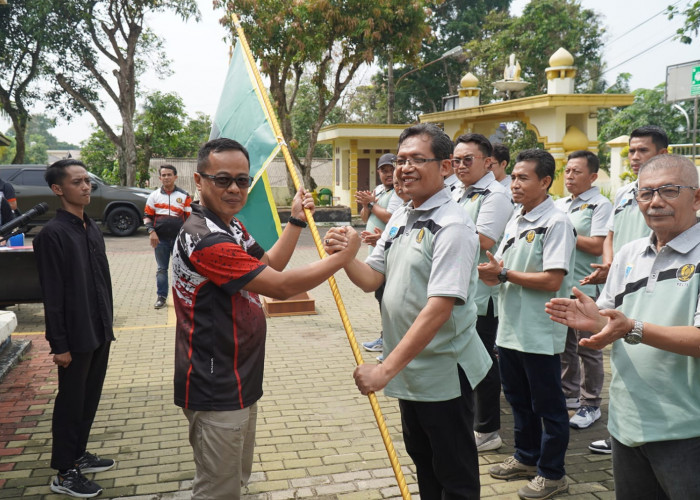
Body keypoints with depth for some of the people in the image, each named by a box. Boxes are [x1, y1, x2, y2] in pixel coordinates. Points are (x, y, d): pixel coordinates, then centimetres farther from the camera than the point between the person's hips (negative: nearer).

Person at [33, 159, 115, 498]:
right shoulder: (53, 235, -15)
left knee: (90, 398, 17)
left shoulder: (92, 229, 9)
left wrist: (107, 324, 14)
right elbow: (52, 295, -17)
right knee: (71, 403, 4)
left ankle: (78, 455, 34)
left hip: (100, 332, 7)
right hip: (76, 337, -7)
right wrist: (59, 344, -17)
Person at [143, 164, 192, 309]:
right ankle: (161, 297, 14)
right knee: (161, 269, 7)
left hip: (179, 238, -1)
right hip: (160, 239, 1)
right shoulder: (154, 195, 8)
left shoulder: (184, 196, 5)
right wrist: (151, 231, -6)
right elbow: (147, 215, 9)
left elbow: (189, 217, 7)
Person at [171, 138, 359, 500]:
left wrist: (296, 220, 9)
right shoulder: (204, 238, -25)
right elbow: (281, 286, -24)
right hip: (216, 392, -10)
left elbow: (269, 265, 16)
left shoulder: (231, 227, 9)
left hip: (238, 382, 10)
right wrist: (342, 257, -16)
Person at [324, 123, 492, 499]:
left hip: (443, 372, -8)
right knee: (422, 461, 25)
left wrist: (386, 368, -30)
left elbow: (439, 307, -28)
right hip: (409, 368, 8)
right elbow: (371, 279, 4)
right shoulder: (400, 218, 6)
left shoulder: (452, 226, -20)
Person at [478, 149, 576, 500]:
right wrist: (492, 273, -8)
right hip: (509, 327, 8)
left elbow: (552, 280, -22)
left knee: (547, 405, 7)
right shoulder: (515, 220, 10)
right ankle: (526, 458, 37)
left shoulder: (556, 223, -15)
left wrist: (503, 274, -17)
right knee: (518, 400, 20)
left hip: (539, 334, -8)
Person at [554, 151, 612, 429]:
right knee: (564, 344, 15)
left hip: (585, 287, -7)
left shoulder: (600, 205, -7)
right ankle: (569, 394, 28)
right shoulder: (559, 205, 15)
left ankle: (591, 405, 12)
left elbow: (597, 246, -16)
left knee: (587, 348, 1)